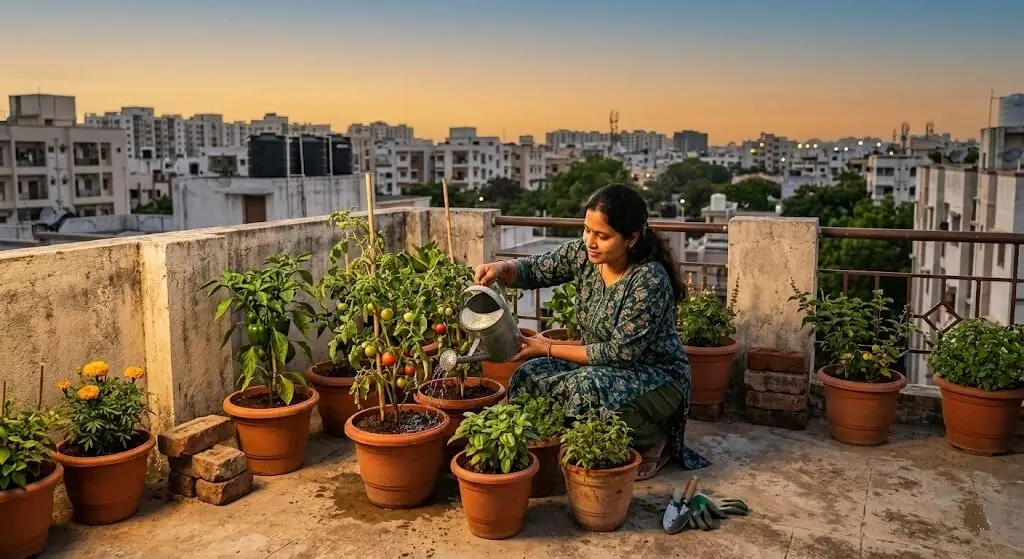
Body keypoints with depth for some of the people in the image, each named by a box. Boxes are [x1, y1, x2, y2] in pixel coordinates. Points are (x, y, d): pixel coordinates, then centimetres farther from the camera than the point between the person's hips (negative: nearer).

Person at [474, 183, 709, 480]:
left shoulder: (650, 280, -28)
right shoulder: (583, 253, -10)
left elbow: (619, 353, -26)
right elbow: (535, 270, 1)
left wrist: (549, 348, -22)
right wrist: (502, 268, -23)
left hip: (657, 377, -6)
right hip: (601, 365, 6)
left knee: (587, 387, -33)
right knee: (529, 375, -14)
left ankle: (653, 441, -6)